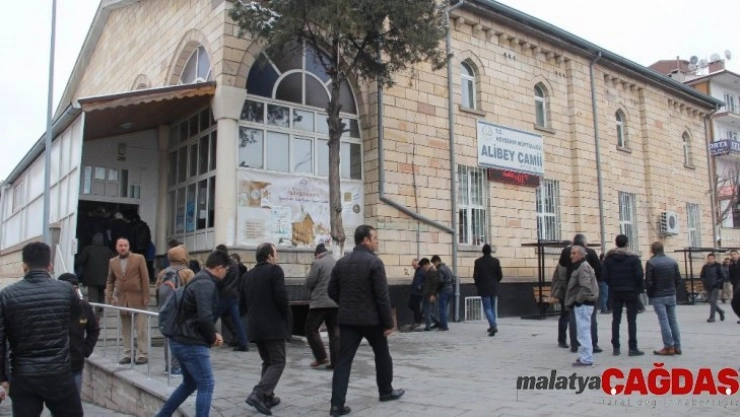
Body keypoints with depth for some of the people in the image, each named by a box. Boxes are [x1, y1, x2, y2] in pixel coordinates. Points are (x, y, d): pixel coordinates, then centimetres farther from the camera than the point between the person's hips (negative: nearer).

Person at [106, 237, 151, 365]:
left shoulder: (139, 258, -1)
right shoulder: (112, 262, 10)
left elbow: (145, 279, -4)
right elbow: (110, 281, 15)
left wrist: (146, 297, -9)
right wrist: (109, 297, 3)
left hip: (137, 299, -4)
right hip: (121, 300, 4)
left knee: (141, 329, -2)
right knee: (125, 330, 9)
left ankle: (143, 355, 3)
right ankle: (128, 354, 17)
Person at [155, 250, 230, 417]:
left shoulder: (199, 280, 14)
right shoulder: (206, 284, -18)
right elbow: (204, 317, -27)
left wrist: (212, 334, 10)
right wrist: (212, 337, -9)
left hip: (181, 340, 10)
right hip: (191, 343, -10)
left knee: (190, 383, 22)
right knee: (206, 385, -1)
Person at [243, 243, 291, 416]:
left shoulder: (248, 275, 12)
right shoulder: (275, 270, -10)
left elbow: (244, 300, 14)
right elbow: (281, 297, -17)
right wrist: (286, 317, -3)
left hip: (255, 326, 7)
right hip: (274, 325, -7)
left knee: (267, 362, 18)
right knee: (278, 363, -3)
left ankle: (267, 397, 17)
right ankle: (258, 394, -17)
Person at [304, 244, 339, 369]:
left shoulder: (317, 263, -6)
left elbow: (308, 283, -7)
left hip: (320, 302, -6)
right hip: (336, 303, 6)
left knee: (311, 329, 6)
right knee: (334, 332, 7)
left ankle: (321, 357, 0)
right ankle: (335, 362, 6)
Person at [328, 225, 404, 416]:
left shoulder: (341, 262, 6)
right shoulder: (374, 262, -12)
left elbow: (332, 291, 9)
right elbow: (382, 296, -14)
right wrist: (388, 322, -9)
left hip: (347, 319, 4)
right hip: (371, 318, -4)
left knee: (343, 360, 2)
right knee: (382, 354, 18)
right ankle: (386, 391, 33)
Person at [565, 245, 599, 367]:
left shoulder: (583, 267, -16)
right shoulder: (580, 266, 17)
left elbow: (585, 287, -26)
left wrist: (578, 300, -18)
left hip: (583, 304, -11)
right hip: (583, 304, 11)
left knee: (584, 332, -7)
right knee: (583, 332, 16)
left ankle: (586, 359, -4)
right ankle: (584, 356, 25)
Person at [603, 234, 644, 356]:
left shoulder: (609, 258, 2)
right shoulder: (633, 257, -6)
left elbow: (605, 275, -3)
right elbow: (639, 275, -13)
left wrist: (612, 285, 11)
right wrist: (639, 287, 2)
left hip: (615, 292, 3)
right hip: (631, 291, -3)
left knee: (616, 320, 7)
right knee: (631, 320, 1)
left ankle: (616, 347, 7)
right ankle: (632, 348, 0)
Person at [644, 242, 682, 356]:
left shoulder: (651, 263, -11)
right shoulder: (673, 261, 5)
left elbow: (648, 282, -13)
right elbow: (678, 279, 4)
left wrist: (650, 294, 1)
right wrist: (672, 289, 15)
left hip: (657, 296, -5)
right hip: (671, 295, 5)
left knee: (664, 321, -3)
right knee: (673, 320, 11)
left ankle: (669, 347, -3)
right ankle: (677, 346, 14)